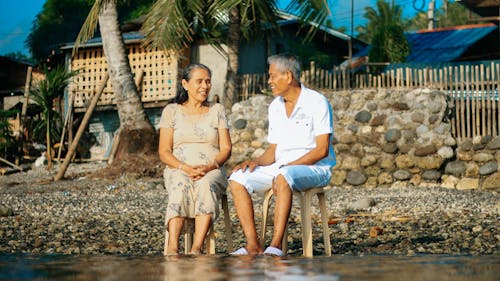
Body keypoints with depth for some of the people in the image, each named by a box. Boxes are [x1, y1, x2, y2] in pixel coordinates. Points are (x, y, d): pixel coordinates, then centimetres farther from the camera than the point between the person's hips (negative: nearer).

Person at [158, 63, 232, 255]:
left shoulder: (217, 110, 15)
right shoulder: (172, 111, 11)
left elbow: (226, 149, 7)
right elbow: (164, 152, 3)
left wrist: (209, 167, -14)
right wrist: (186, 168, -16)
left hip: (212, 170, 1)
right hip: (179, 169, -1)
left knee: (207, 185, -36)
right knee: (181, 187, -37)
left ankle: (197, 249, -47)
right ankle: (172, 248, -49)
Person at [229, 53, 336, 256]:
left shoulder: (317, 102, -9)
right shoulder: (275, 107, 13)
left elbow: (322, 150, -14)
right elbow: (273, 150, 16)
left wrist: (288, 166, -22)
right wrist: (256, 162, -6)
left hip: (315, 169, -7)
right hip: (280, 168, 7)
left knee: (283, 177, -39)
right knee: (238, 179, -14)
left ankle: (276, 245, -40)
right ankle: (253, 245, -21)